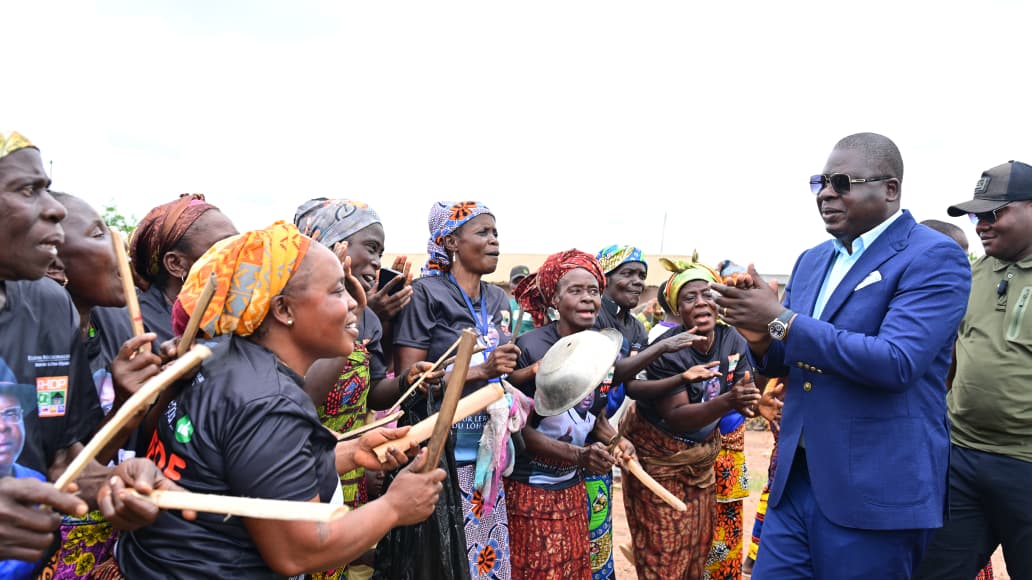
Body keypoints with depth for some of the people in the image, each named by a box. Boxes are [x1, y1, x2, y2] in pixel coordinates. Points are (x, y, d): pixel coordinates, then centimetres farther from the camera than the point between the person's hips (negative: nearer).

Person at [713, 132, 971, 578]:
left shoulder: (934, 257, -10)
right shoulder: (811, 260, 11)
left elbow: (896, 362, -24)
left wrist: (781, 319, -22)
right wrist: (760, 336, -7)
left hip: (874, 492, -6)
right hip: (795, 479, 6)